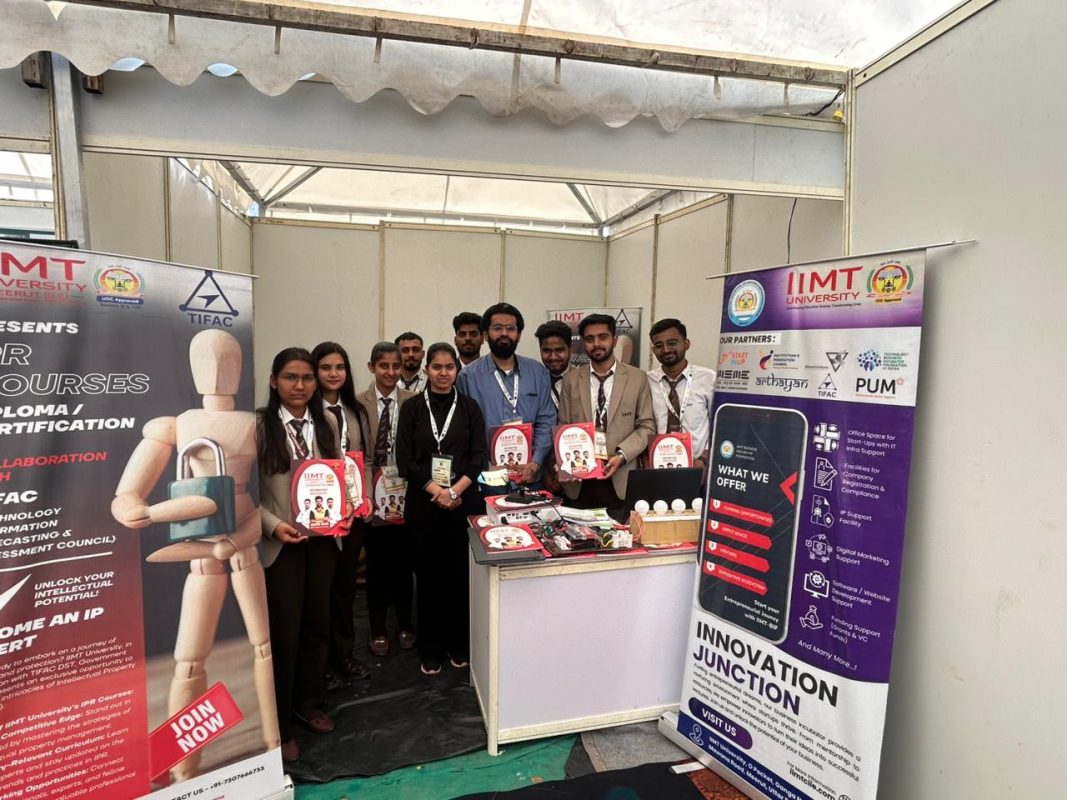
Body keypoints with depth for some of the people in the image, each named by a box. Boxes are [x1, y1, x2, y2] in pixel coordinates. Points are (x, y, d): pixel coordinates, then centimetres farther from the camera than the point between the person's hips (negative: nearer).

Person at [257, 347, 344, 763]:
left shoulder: (327, 425, 5)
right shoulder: (259, 425, -9)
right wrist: (272, 524, -19)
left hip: (322, 538, 4)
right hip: (279, 542, -4)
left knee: (318, 622, 15)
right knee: (284, 630, 4)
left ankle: (309, 703, 36)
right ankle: (280, 725, 24)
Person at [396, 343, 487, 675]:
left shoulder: (469, 406, 4)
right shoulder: (412, 408, 3)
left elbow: (479, 455, 0)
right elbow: (405, 459, -2)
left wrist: (456, 489, -12)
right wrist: (436, 490, -11)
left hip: (462, 500, 0)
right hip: (424, 502, 0)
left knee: (460, 572, 5)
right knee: (428, 574, 7)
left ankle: (459, 644, 23)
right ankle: (431, 648, 22)